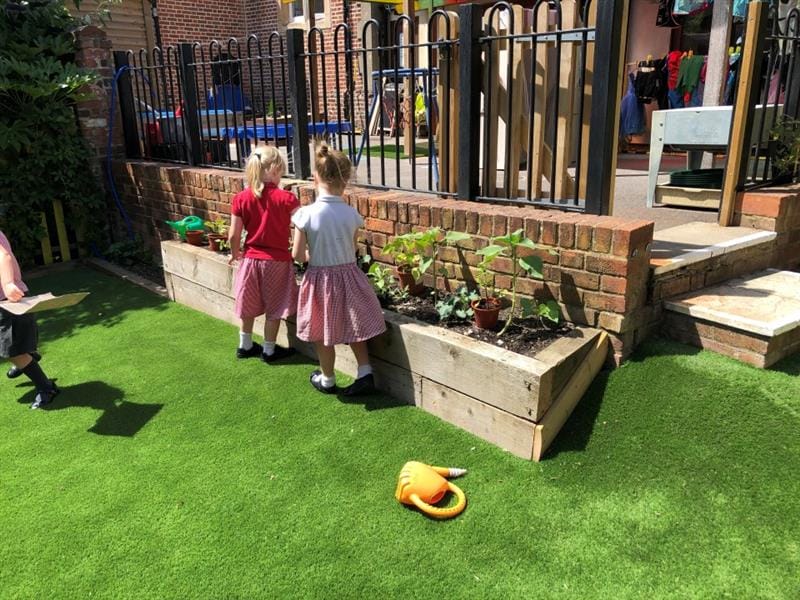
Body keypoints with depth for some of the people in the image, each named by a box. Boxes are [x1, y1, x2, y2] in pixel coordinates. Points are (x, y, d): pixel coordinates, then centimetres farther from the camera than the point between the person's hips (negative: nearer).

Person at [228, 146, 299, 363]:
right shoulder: (285, 198, -15)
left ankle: (245, 345, 34)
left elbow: (234, 235, -3)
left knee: (249, 305, 19)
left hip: (251, 259, 4)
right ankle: (269, 350, 23)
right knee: (273, 309, 11)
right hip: (277, 261, -4)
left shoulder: (241, 199, -6)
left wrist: (235, 254, 14)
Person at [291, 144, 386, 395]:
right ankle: (365, 374, 17)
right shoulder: (351, 214, -9)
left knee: (323, 334, 15)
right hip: (348, 274, 2)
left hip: (320, 279, -2)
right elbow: (351, 250, 2)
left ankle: (327, 380, 31)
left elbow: (298, 255, -10)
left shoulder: (306, 214, -16)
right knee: (353, 328, 20)